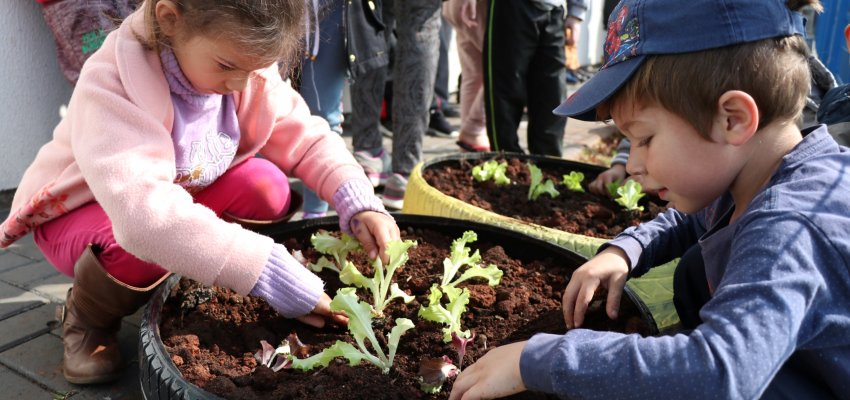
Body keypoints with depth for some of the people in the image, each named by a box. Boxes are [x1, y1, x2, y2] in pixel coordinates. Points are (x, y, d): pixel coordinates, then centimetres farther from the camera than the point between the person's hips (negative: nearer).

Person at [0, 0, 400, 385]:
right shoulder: (113, 85, -37)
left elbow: (307, 138, -12)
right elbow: (143, 213, -49)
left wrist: (359, 202, -32)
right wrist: (273, 274, -52)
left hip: (182, 197, 6)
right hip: (80, 212, -5)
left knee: (268, 188, -22)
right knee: (138, 248, -39)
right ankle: (88, 316, -3)